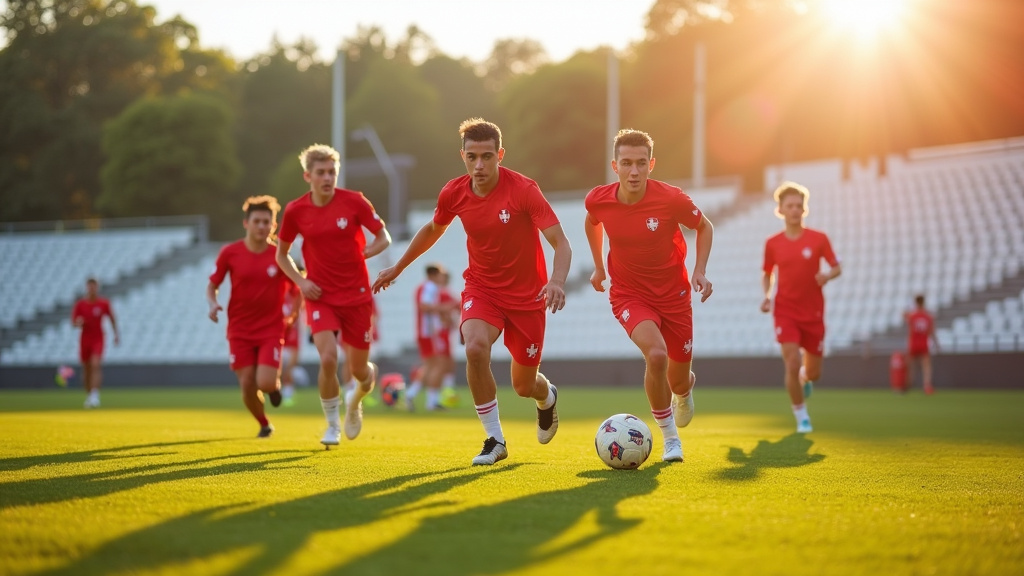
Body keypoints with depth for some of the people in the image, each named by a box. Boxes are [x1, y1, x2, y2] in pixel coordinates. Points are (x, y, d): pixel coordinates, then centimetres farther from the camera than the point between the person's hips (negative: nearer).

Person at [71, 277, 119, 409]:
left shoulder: (104, 303, -2)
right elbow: (73, 323, 2)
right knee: (86, 369, 9)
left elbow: (112, 319, 10)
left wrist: (116, 334, 9)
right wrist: (78, 323, -21)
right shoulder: (80, 304, -1)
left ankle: (95, 395, -25)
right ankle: (88, 396, 24)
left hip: (98, 339, -2)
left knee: (96, 365, -19)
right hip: (85, 339, 2)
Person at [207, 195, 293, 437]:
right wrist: (213, 304, -14)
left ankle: (276, 384, 22)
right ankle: (264, 424, 26)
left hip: (271, 330, -1)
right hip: (240, 331, 1)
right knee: (247, 386, -3)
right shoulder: (230, 253, -4)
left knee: (266, 383, -17)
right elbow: (212, 286, 5)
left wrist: (294, 313, -3)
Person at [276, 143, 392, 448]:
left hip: (356, 295, 0)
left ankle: (355, 399, 44)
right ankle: (332, 425, 1)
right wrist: (300, 281, -7)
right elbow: (281, 254, 10)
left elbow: (384, 237, 1)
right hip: (320, 297, 0)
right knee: (328, 359, -21)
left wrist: (362, 253, -19)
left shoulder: (354, 201, -8)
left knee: (359, 370, 5)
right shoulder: (295, 211, -4)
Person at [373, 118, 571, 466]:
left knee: (524, 385, 7)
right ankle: (494, 440, -13)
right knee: (475, 348, -30)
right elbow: (432, 230, 14)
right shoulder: (453, 194, -9)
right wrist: (398, 268, 21)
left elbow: (561, 244, -25)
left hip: (526, 295, -2)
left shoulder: (524, 190, -21)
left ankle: (547, 397, 48)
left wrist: (557, 281, -44)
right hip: (481, 288, 2)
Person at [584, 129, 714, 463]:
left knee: (678, 380, 9)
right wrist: (599, 267, 17)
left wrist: (700, 270, -11)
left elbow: (704, 227, -1)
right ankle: (669, 437, -7)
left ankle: (684, 390, 52)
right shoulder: (598, 200, -15)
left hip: (673, 294, 1)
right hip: (629, 295, 0)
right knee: (656, 355, -28)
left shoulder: (672, 199, -21)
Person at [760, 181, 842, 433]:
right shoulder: (772, 244, 0)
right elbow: (767, 275, 13)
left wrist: (828, 276, -19)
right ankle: (801, 415, 2)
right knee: (792, 364, -17)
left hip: (813, 313, 1)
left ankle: (804, 378, 46)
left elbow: (837, 268, 3)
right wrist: (766, 296, -5)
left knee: (813, 372, 7)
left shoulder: (818, 239, -3)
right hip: (785, 312, -1)